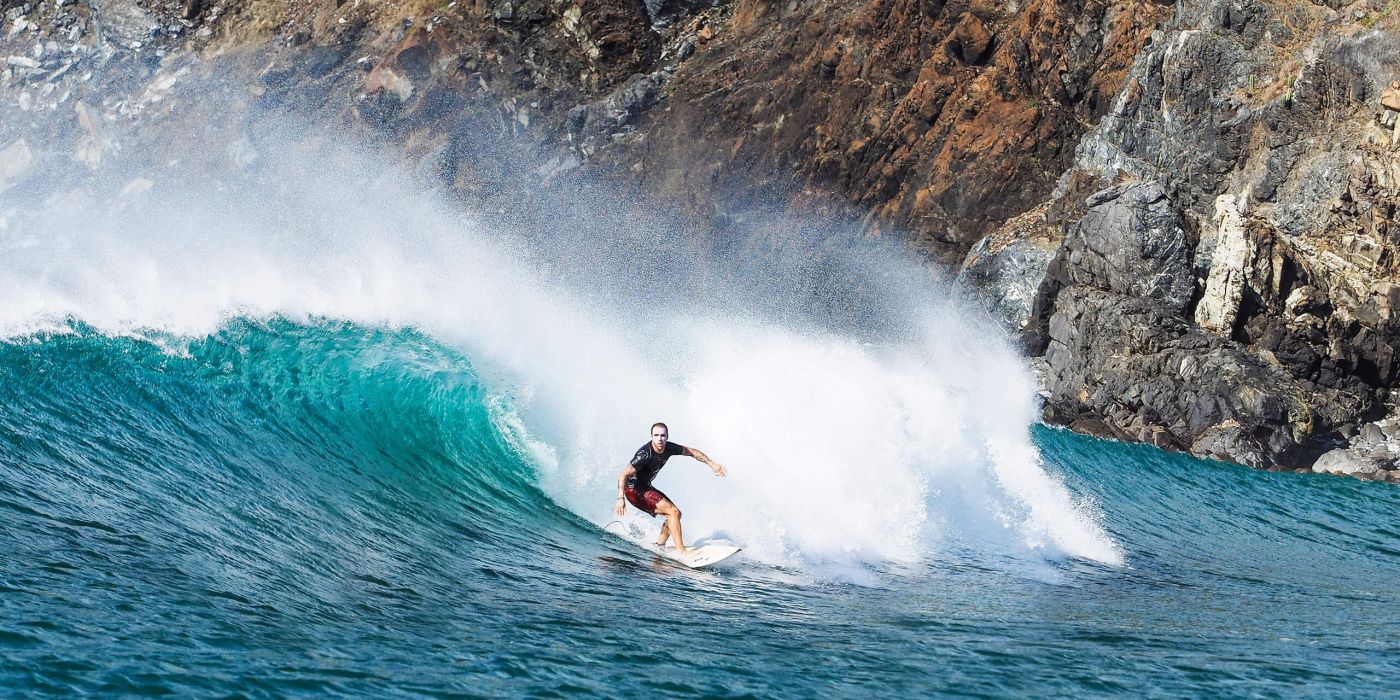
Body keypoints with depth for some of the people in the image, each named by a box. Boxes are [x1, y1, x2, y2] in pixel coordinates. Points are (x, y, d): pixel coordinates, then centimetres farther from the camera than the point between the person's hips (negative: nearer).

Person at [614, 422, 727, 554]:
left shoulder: (669, 448, -6)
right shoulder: (645, 454, -28)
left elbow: (691, 452, 9)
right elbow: (623, 475, -29)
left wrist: (712, 464, 5)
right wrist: (621, 498, -40)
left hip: (645, 487, 9)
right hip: (634, 490, -9)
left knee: (676, 514, 10)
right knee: (673, 512, -17)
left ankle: (659, 546, 12)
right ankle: (681, 551, -19)